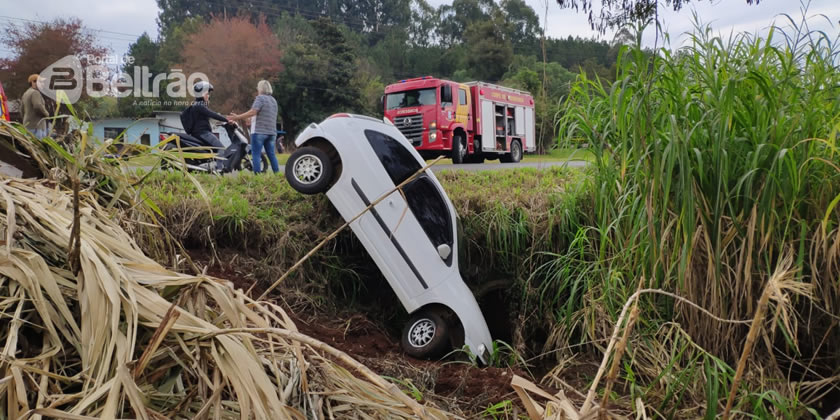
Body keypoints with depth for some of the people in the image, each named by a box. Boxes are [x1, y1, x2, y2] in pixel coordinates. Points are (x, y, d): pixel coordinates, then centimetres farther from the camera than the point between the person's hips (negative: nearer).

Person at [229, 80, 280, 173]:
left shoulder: (260, 98, -7)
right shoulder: (273, 100, 19)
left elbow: (252, 112, -19)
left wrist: (237, 117, -16)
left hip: (260, 131, -7)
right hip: (272, 132, 7)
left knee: (256, 154, -4)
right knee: (272, 154, 12)